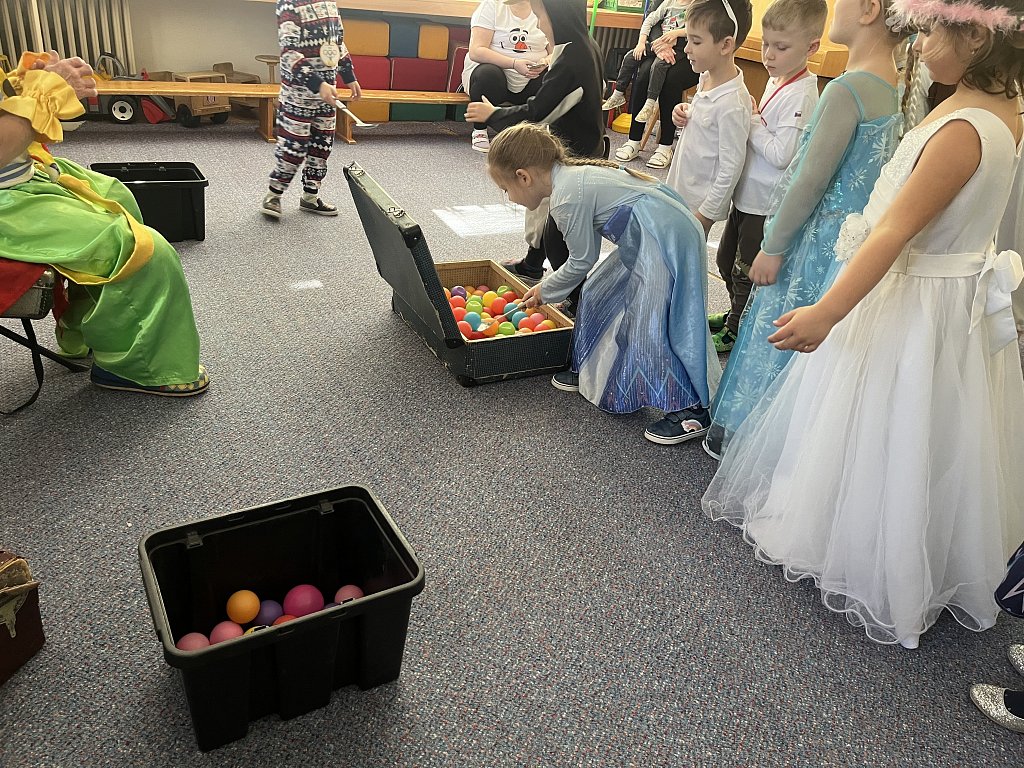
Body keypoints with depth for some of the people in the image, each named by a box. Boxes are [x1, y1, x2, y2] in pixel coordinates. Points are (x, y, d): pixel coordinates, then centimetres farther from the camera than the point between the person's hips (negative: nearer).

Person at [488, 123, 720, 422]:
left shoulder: (568, 198, -16)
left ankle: (691, 408, -1)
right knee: (601, 294, 19)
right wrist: (546, 286, 27)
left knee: (652, 324, -8)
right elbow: (588, 249, 20)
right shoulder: (574, 174, 13)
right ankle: (591, 370, 34)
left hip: (662, 240, -10)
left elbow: (582, 260, -4)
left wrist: (544, 291, 12)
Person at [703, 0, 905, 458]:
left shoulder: (847, 89, -22)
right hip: (849, 233, 8)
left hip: (814, 240, -8)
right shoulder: (892, 86, 5)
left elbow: (811, 181, -21)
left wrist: (773, 248, -12)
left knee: (776, 337, 5)